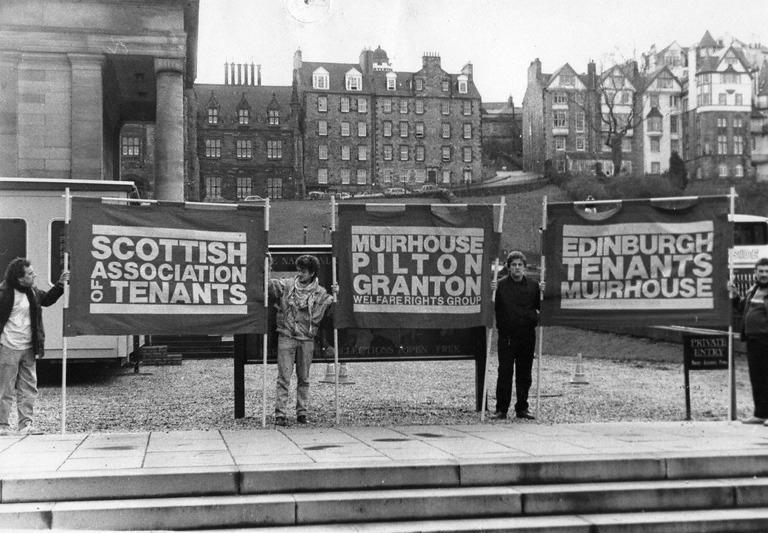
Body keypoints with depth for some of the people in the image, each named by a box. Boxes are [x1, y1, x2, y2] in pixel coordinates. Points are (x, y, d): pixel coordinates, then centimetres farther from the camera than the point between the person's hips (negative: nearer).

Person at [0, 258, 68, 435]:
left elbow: (46, 299, 25)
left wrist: (60, 285, 14)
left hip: (28, 348, 7)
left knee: (29, 388, 7)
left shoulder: (32, 291, 7)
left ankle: (26, 424, 13)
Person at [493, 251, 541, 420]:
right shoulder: (501, 285, -1)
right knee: (505, 372, -3)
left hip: (527, 335, 3)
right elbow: (492, 307, -1)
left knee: (524, 373, 8)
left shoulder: (533, 285, 7)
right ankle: (501, 409, 4)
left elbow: (540, 307, 12)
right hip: (507, 335, -2)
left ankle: (522, 408, 17)